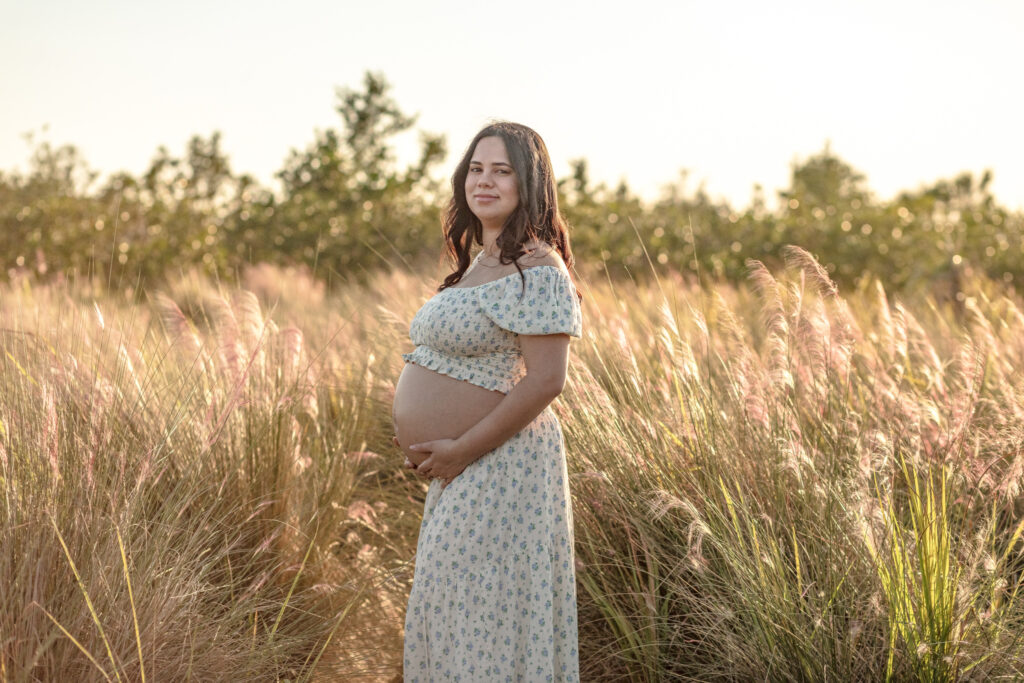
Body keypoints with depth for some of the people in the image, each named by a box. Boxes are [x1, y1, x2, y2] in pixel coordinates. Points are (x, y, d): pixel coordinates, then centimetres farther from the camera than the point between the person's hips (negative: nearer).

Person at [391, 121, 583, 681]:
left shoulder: (537, 270, -16)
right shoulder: (481, 263, 14)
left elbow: (545, 381, -23)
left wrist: (461, 450, -19)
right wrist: (424, 435, 9)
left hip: (498, 467, -10)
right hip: (459, 473, 10)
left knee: (481, 613, -3)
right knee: (450, 609, 17)